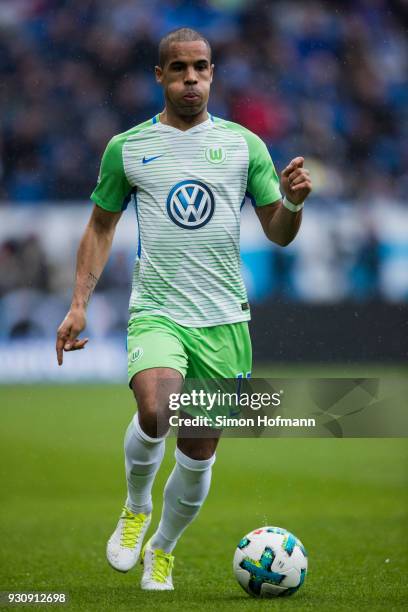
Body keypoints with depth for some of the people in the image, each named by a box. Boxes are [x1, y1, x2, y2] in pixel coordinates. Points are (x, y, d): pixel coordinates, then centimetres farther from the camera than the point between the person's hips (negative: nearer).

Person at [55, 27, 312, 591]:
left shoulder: (244, 144, 7)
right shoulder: (127, 147, 6)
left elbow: (278, 234, 9)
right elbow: (101, 226, 15)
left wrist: (293, 202, -13)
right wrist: (79, 303, 7)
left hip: (224, 318, 2)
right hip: (156, 312, -2)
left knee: (199, 455, 5)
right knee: (155, 413, -30)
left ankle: (162, 553, 31)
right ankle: (136, 508, 0)